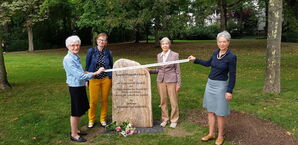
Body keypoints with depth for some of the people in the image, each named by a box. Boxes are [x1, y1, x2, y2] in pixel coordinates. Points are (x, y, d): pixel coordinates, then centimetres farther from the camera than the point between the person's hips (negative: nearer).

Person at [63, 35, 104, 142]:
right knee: (76, 112, 5)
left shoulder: (76, 57, 7)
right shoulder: (68, 59, -20)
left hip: (81, 86, 9)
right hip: (75, 88, -9)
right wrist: (95, 73, -23)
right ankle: (74, 135, 21)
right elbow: (79, 76, -25)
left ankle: (75, 129, 37)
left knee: (82, 110, 19)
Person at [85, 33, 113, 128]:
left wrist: (111, 80, 10)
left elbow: (111, 66, 10)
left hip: (106, 79, 2)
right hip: (94, 80, -1)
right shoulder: (91, 51, -3)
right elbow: (87, 66, 2)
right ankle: (91, 120, 22)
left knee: (105, 100, 9)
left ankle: (103, 119, 26)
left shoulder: (108, 53, 2)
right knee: (93, 101, 2)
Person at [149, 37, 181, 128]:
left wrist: (178, 83, -6)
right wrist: (149, 70, 0)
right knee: (163, 101, 10)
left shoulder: (175, 55, -4)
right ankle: (165, 119, 24)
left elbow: (177, 70, -4)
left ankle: (174, 120, 18)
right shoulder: (159, 56, 8)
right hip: (161, 80, 4)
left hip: (171, 81, -4)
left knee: (173, 101, 3)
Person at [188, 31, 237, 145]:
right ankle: (211, 134, 27)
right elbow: (208, 63, 21)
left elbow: (232, 75, -14)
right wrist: (195, 60, 21)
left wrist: (229, 91, -15)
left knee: (219, 113, 4)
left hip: (221, 85, -7)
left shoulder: (231, 56, -16)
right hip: (210, 84, 7)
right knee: (210, 110, 13)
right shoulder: (215, 52, 3)